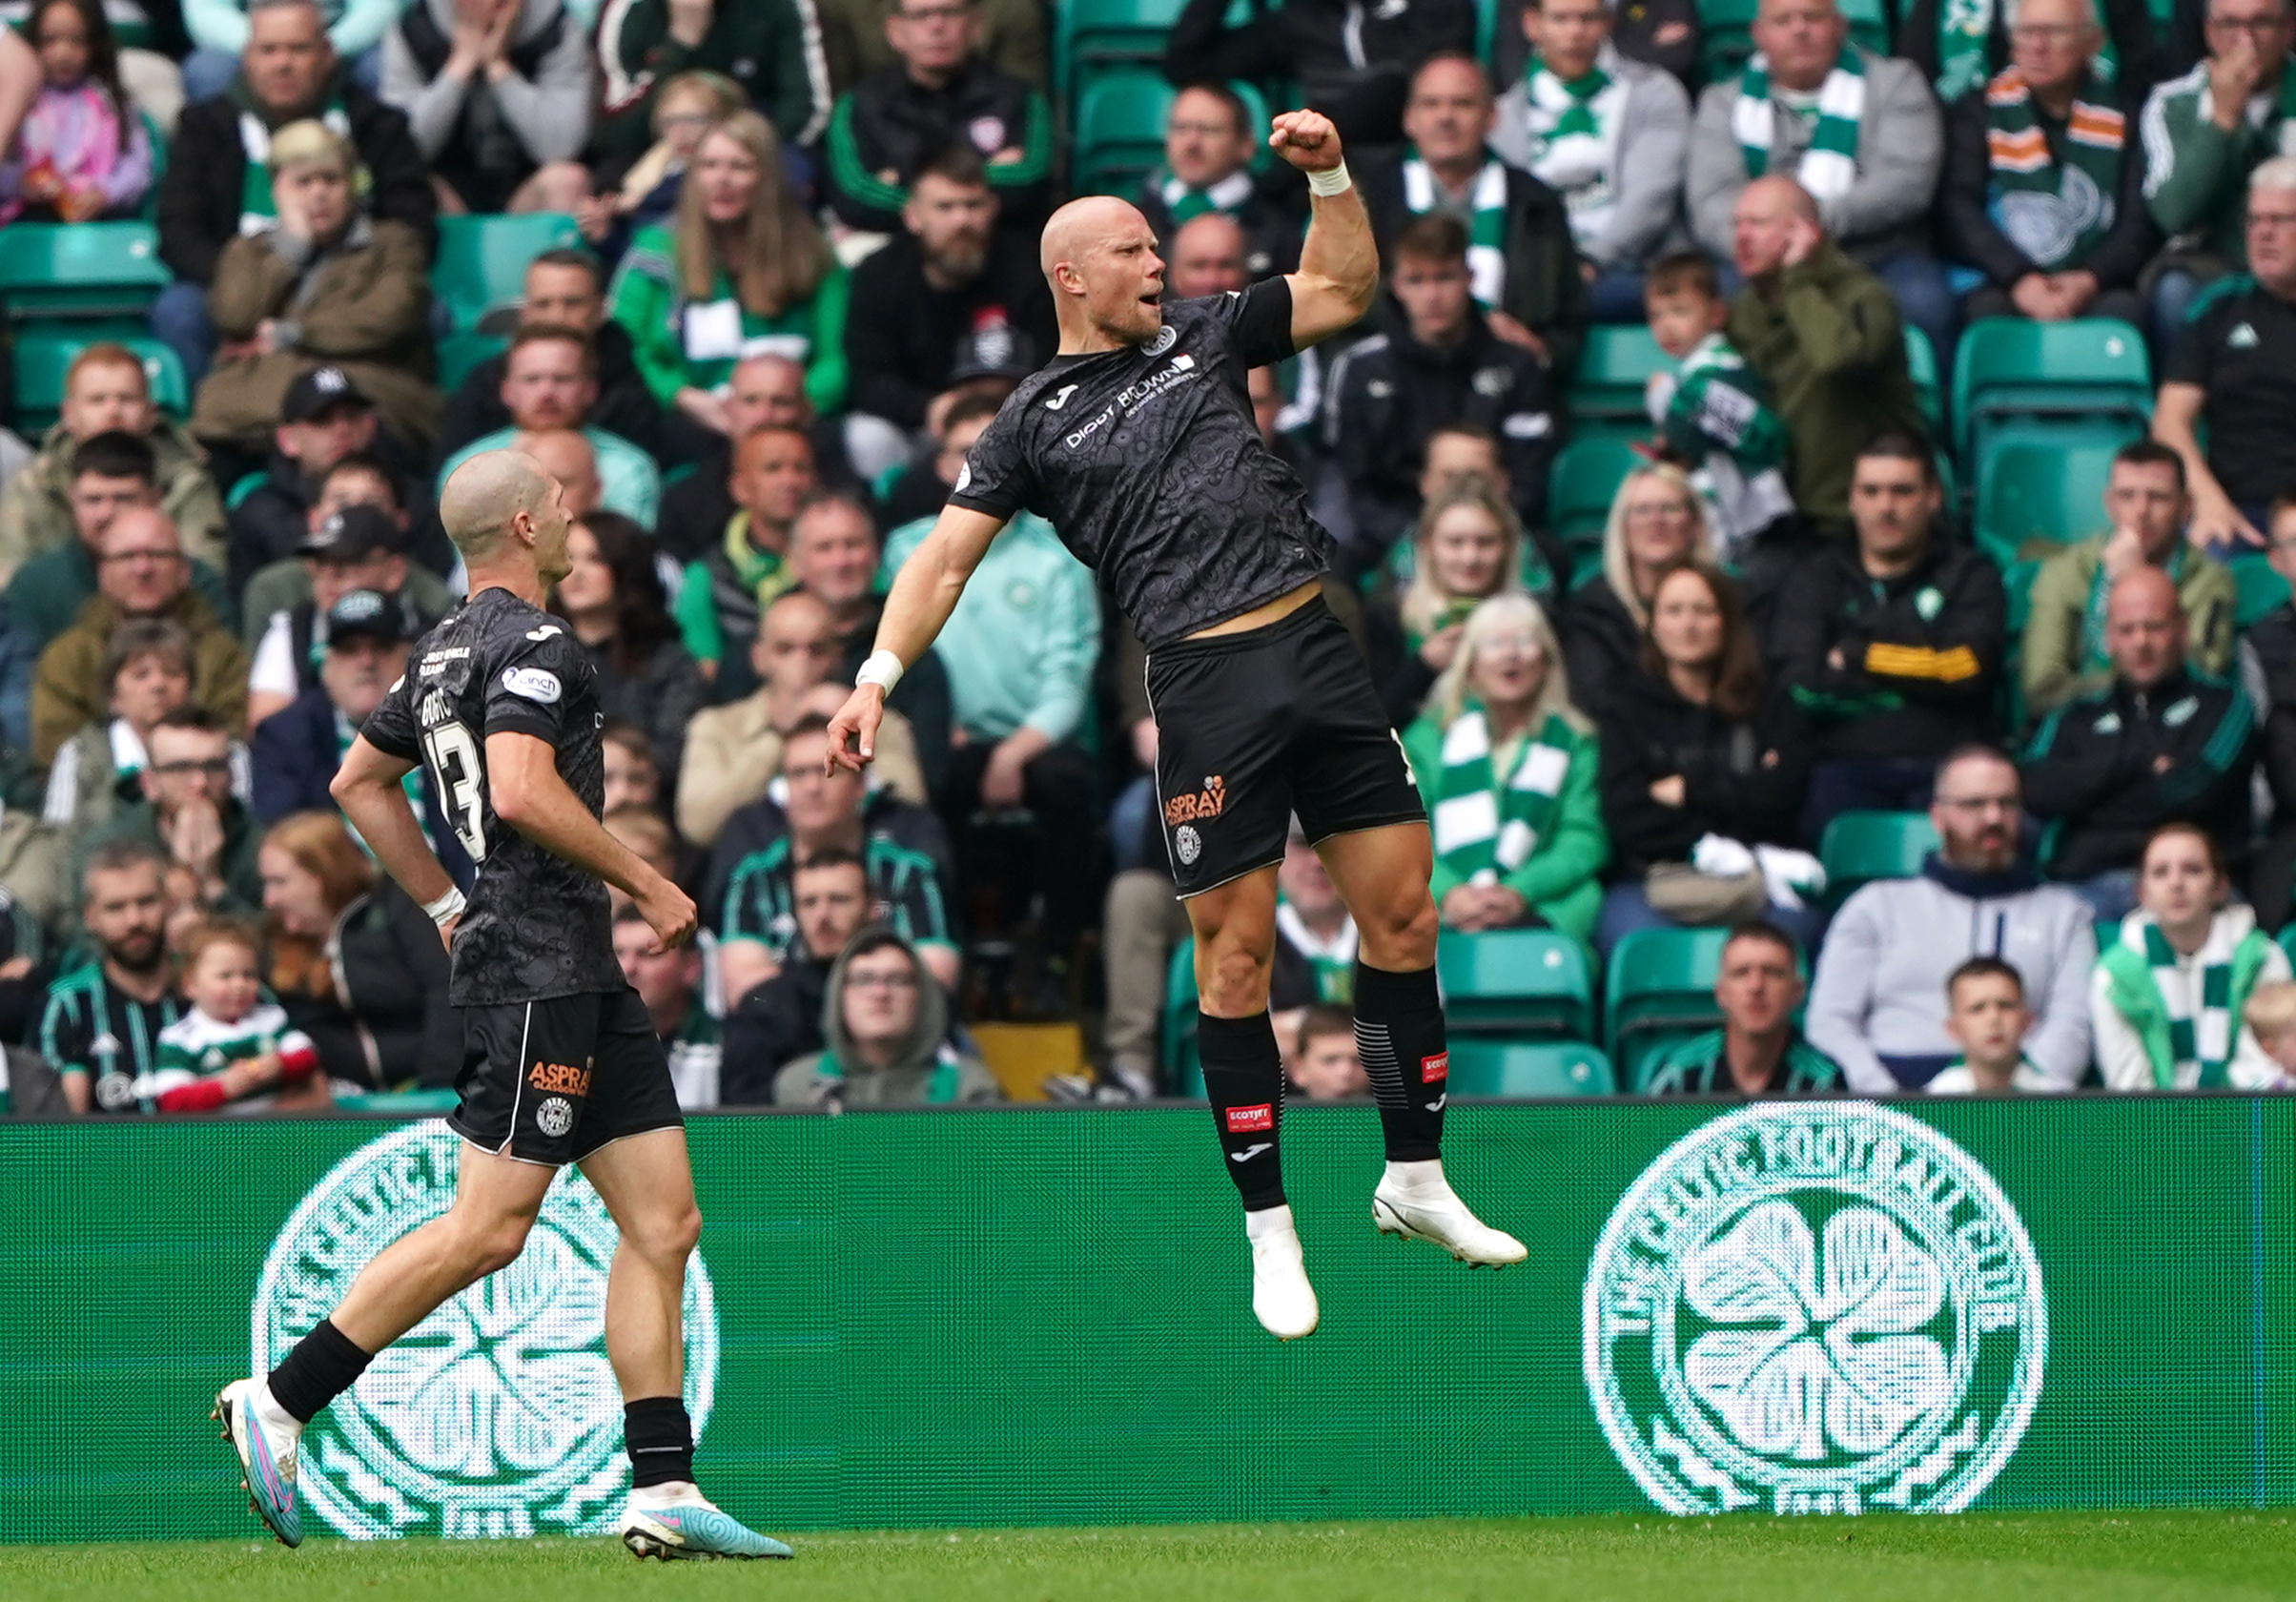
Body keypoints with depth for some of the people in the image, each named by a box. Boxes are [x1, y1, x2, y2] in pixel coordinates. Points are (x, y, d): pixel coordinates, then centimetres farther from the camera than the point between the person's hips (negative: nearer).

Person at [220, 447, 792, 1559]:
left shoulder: (444, 653, 18)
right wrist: (648, 885, -15)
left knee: (663, 1220, 5)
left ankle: (661, 1491, 1)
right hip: (538, 971, -10)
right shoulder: (532, 645, -11)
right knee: (488, 1227, -11)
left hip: (581, 978, 10)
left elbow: (359, 783, 27)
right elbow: (522, 792, -24)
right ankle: (278, 1402, -4)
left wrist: (447, 905, 27)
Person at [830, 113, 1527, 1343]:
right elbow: (946, 556, 2)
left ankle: (1416, 1180, 18)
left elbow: (1341, 292, 23)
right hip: (1206, 683, -4)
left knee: (1402, 918, 5)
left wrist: (1328, 174, 9)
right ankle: (1269, 1233, 6)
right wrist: (880, 672, -10)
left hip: (1319, 651, 4)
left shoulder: (1200, 337, 16)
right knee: (1234, 961, -2)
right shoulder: (1034, 423, 5)